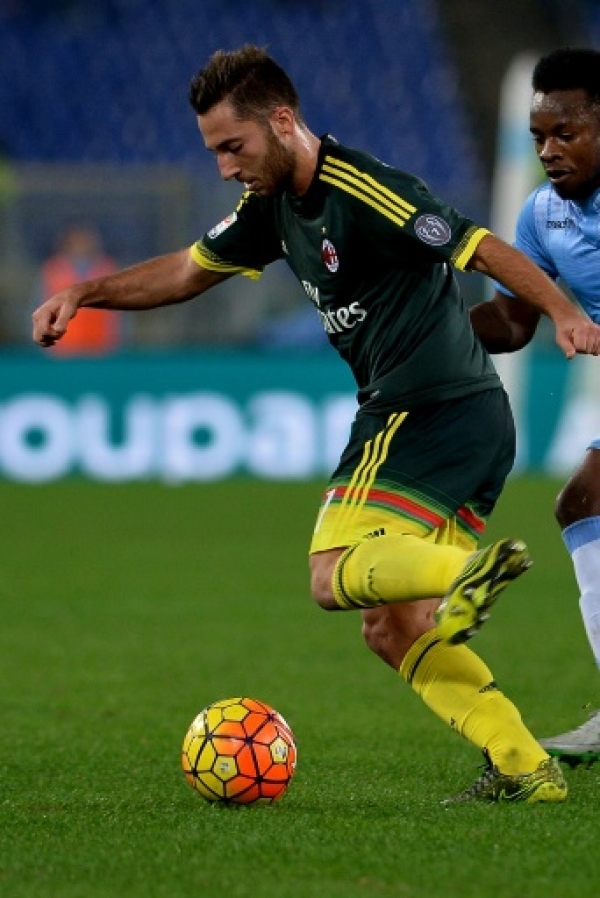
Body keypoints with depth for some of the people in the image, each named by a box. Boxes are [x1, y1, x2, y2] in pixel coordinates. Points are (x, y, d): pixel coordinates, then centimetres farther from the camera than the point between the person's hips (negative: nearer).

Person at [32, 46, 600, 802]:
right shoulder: (275, 203, 12)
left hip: (425, 409, -10)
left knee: (335, 577, -13)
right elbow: (189, 271, 25)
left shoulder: (361, 193, -16)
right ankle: (525, 769, 2)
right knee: (391, 628, 7)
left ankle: (465, 574, -33)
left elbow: (483, 250, -20)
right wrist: (82, 295, 16)